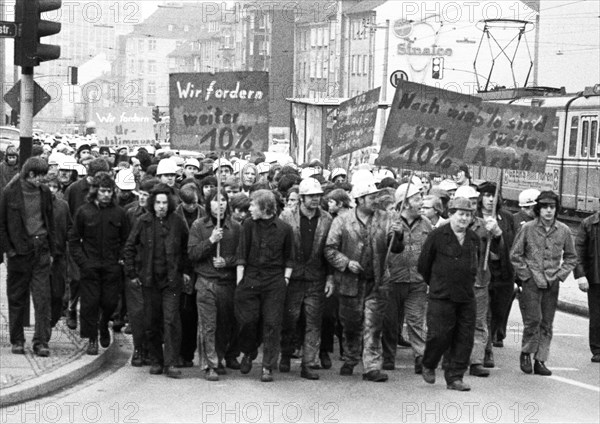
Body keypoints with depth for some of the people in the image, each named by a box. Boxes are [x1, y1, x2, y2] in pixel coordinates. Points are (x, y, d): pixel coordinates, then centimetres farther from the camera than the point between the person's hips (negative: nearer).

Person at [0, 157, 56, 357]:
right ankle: (17, 341, 17)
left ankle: (41, 342, -2)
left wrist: (51, 250, 11)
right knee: (17, 299, 6)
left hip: (41, 250, 2)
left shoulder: (44, 192, 7)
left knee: (43, 299, -4)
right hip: (19, 251, -2)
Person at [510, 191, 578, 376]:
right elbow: (515, 255, 2)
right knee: (533, 319, -11)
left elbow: (571, 257, 15)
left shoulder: (563, 231, 3)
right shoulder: (527, 228, -4)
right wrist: (526, 275, -4)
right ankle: (526, 353, 10)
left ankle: (540, 361, 12)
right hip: (531, 283, -3)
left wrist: (560, 275, 2)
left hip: (552, 284, 3)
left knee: (547, 324, 4)